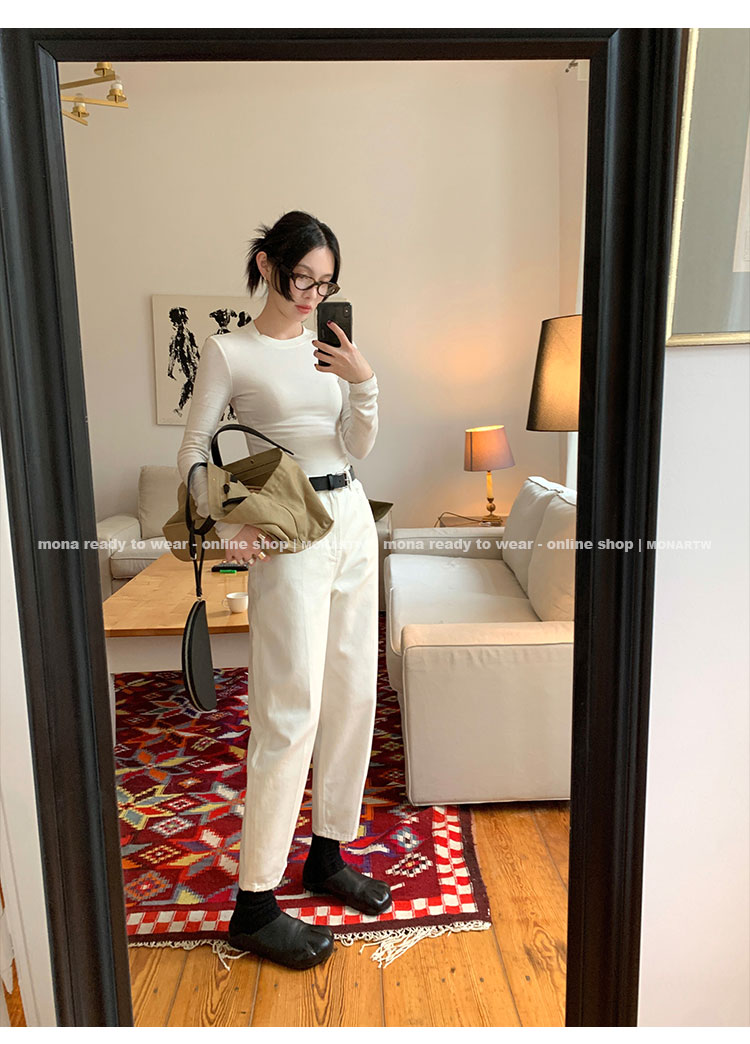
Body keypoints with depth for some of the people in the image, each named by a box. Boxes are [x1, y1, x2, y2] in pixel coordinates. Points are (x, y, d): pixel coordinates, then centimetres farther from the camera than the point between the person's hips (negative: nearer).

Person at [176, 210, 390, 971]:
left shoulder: (329, 347, 13)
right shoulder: (229, 352, -2)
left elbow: (358, 446, 9)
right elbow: (194, 450, -3)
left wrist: (363, 382, -8)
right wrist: (226, 525, -17)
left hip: (352, 523, 7)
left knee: (353, 695, 10)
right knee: (291, 712, -7)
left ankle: (327, 856, 28)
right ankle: (255, 905, 7)